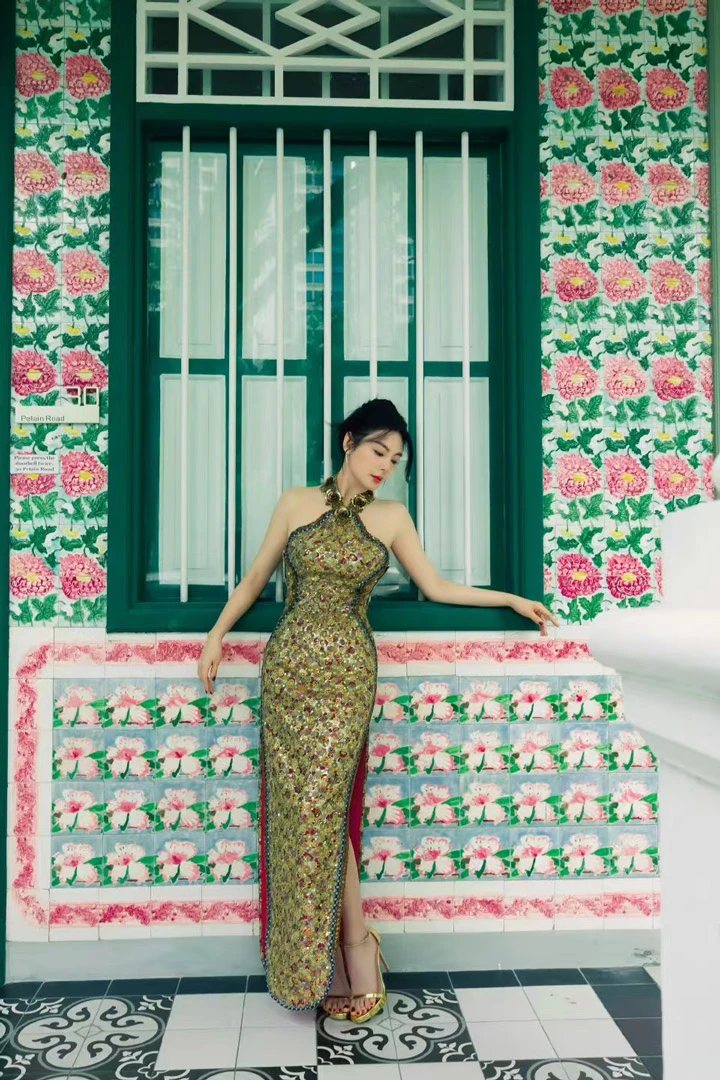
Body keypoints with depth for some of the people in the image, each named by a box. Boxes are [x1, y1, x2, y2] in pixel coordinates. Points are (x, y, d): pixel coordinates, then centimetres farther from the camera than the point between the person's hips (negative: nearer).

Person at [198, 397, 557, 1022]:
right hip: (288, 664, 2)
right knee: (299, 806, 0)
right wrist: (217, 633, 10)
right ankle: (355, 944, 12)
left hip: (347, 670, -1)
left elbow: (436, 587, 15)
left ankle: (352, 942, 6)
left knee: (320, 804, -10)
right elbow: (256, 577, 15)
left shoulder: (391, 516, 8)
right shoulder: (297, 503, 8)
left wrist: (511, 599, 15)